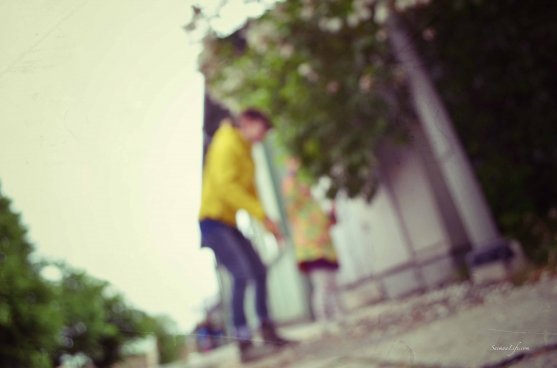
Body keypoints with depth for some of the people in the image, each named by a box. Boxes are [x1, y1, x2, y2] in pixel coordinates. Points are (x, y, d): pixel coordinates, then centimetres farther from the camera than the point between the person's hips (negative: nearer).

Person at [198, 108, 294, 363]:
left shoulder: (244, 151, 18)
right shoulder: (227, 143, -11)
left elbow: (249, 191, 19)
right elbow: (225, 184, -26)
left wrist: (267, 222, 11)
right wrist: (262, 214, -28)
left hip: (228, 222, 10)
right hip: (213, 220, -10)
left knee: (260, 272, 8)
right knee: (242, 274, -21)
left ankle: (268, 333, 20)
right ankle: (244, 344, -19)